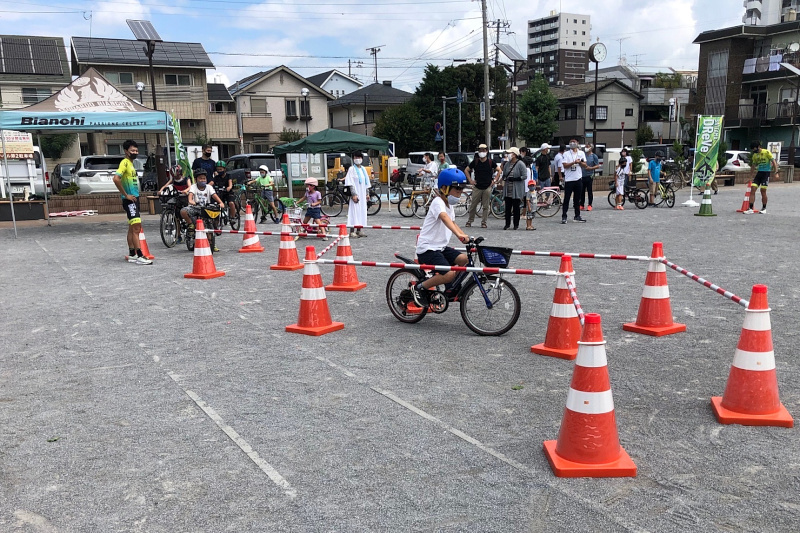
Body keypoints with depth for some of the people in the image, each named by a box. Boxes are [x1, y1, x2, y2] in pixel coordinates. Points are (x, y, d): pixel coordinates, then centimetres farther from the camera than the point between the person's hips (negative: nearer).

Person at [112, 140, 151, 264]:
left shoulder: (131, 163, 15)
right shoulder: (125, 162, -12)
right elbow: (116, 179, -25)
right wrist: (126, 195, -20)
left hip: (134, 199, 10)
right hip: (129, 200, -10)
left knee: (132, 228, 13)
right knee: (136, 227, -13)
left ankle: (132, 255, 20)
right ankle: (139, 256, -15)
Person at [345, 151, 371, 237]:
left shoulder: (363, 169, 14)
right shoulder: (351, 169, -5)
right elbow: (350, 183, -10)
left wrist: (367, 193, 15)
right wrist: (353, 194, -17)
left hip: (362, 194, 7)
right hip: (355, 193, -7)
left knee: (362, 210, 7)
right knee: (354, 210, -9)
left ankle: (360, 230, 13)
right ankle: (353, 231, -9)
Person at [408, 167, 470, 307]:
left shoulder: (449, 204, 16)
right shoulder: (438, 202, -16)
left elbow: (453, 223, 24)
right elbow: (445, 218, -35)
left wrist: (466, 237, 8)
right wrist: (459, 235, -51)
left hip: (440, 247, 9)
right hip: (428, 248, -9)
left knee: (464, 259, -6)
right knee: (449, 274, -23)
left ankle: (450, 288, 14)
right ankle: (418, 288, -4)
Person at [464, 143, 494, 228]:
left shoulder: (490, 162, 2)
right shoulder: (475, 162, 3)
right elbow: (466, 170, 12)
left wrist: (493, 180, 5)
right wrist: (470, 180, 4)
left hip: (487, 187, 0)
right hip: (477, 187, 0)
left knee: (486, 206, 2)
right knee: (473, 205, 1)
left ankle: (483, 222, 10)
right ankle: (470, 221, 14)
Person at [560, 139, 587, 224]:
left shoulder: (581, 153, 12)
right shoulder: (566, 154, 0)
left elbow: (585, 166, 10)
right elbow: (565, 165, -11)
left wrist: (580, 162, -9)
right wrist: (573, 162, -20)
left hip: (578, 179, 4)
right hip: (569, 179, -4)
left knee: (577, 199, 10)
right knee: (566, 199, -3)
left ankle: (577, 216, 18)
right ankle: (564, 217, -2)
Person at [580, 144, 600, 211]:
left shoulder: (594, 156, -1)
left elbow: (598, 166, -2)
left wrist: (590, 168, -16)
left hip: (589, 176, -4)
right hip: (582, 175, 4)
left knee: (589, 191, -1)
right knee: (582, 191, 6)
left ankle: (590, 205, 5)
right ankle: (582, 205, 13)